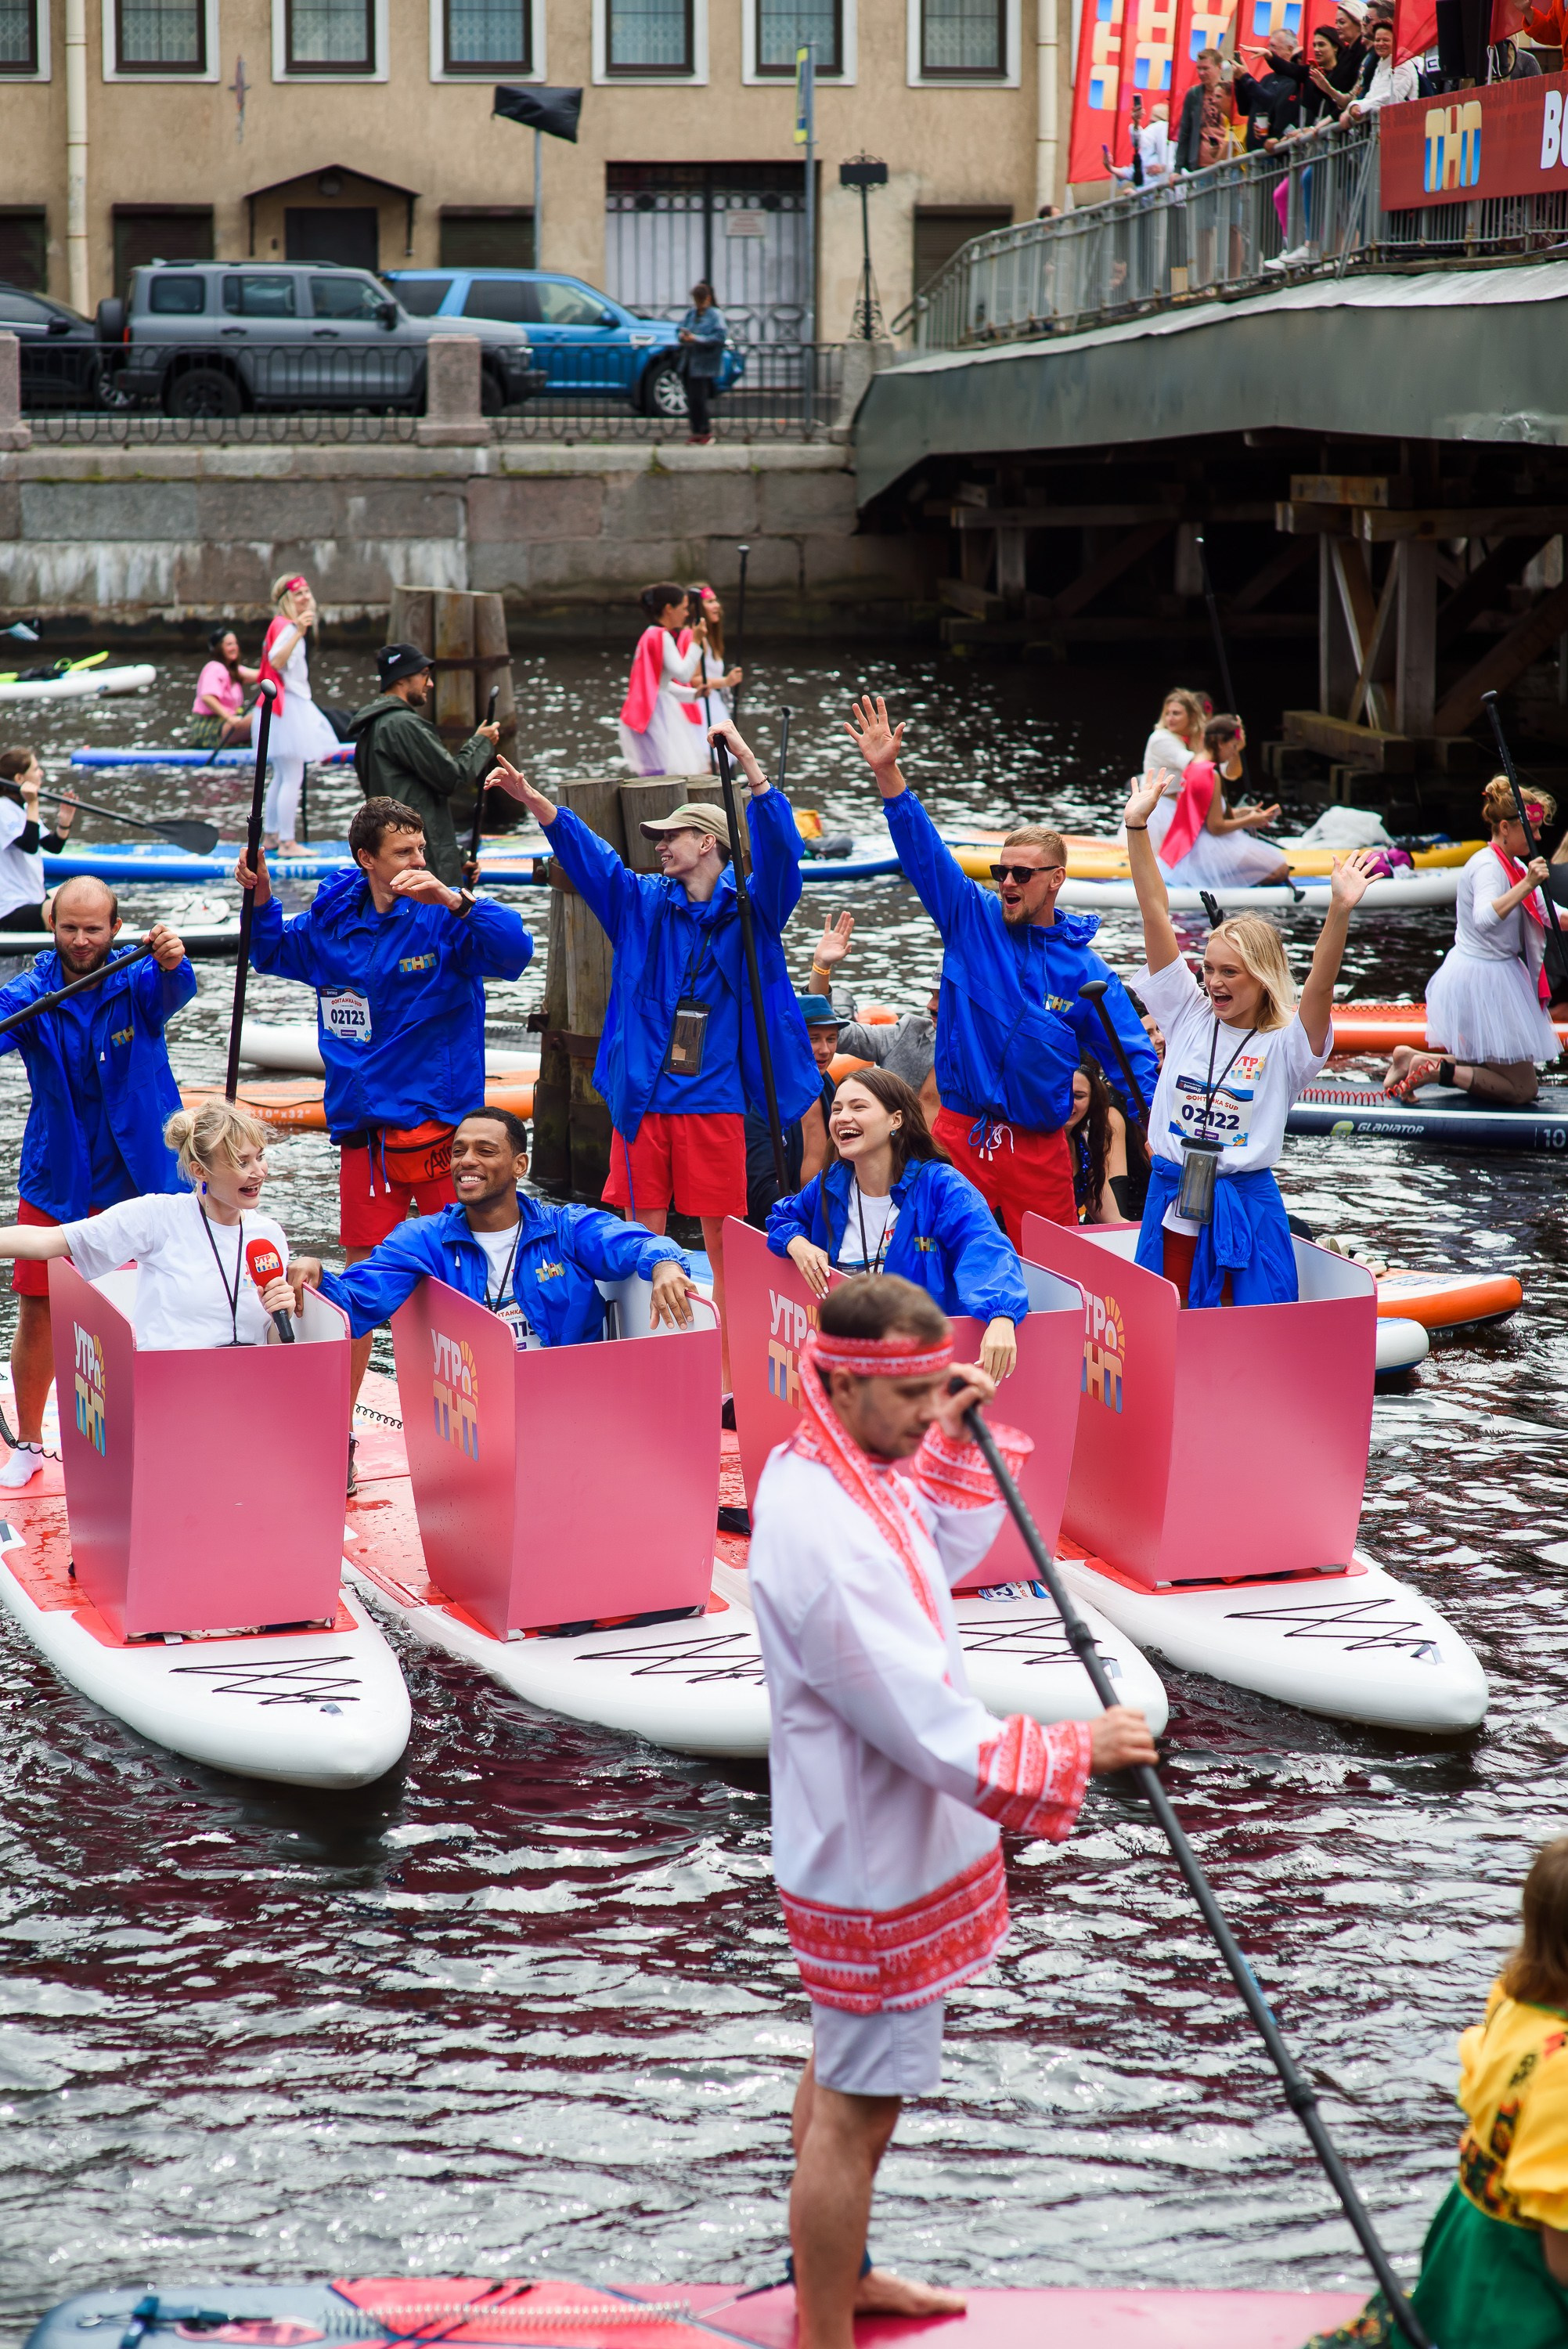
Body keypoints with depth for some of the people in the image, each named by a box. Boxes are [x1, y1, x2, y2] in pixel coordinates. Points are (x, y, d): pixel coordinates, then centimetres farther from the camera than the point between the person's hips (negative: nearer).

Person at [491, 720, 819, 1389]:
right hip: (643, 1099, 3)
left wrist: (745, 758, -23)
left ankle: (731, 1375, 7)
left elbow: (777, 845, -12)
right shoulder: (643, 903, 10)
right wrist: (533, 800, -14)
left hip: (715, 1101, -3)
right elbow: (585, 851, 2)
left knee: (722, 1241, 0)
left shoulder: (750, 909, 2)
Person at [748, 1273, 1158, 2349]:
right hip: (877, 1865, -11)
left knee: (845, 2073, 26)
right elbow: (933, 1733, -31)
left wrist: (959, 1443, 4)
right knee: (859, 2104, 0)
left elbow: (949, 1553, 20)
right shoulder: (826, 1536, -32)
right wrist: (1074, 1751, -20)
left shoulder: (828, 1471, 0)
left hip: (862, 1843, 11)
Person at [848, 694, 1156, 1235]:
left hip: (1039, 1146, 0)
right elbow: (923, 851, -2)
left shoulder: (1085, 970, 3)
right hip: (959, 1132, 0)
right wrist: (886, 771, -14)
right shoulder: (971, 919, 5)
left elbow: (1131, 1054, 3)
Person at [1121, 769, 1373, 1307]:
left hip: (1246, 1212, -3)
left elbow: (1319, 986, -22)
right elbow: (1157, 919, 1)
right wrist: (1136, 827, -3)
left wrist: (1339, 911, -37)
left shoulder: (1286, 1044, -3)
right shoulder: (1189, 1018, 5)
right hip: (1172, 1203, 3)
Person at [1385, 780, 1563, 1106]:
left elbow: (1551, 916, 15)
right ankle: (1434, 1070, -8)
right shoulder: (1488, 867, -19)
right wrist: (1525, 886, -42)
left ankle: (1413, 1059, 12)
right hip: (1483, 980, -10)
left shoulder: (1515, 868, 11)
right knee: (1522, 1088, -5)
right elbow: (1485, 918, -37)